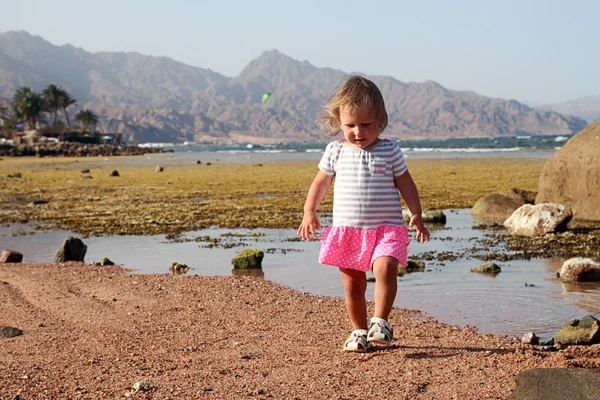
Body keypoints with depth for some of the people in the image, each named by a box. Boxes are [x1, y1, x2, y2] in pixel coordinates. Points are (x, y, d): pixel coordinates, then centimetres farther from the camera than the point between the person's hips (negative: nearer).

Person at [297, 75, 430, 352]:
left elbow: (405, 183, 6)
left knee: (385, 268, -24)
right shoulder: (336, 151, 3)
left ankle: (380, 322, -15)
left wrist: (416, 215, 3)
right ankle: (359, 331, 20)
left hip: (386, 228, -2)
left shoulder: (389, 151, -1)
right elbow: (321, 182, 14)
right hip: (346, 229, 2)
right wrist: (309, 212, 8)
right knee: (352, 283, 6)